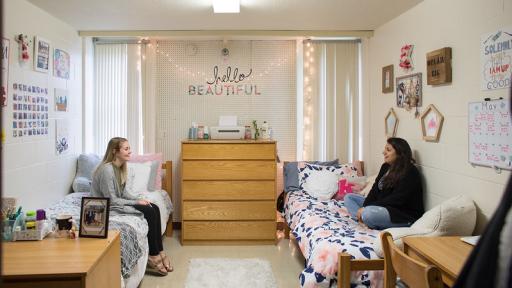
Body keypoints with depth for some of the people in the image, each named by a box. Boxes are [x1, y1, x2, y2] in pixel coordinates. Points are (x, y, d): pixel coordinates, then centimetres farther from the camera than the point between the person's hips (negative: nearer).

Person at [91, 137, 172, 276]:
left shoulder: (120, 167, 6)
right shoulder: (107, 169, -22)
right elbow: (111, 200, -22)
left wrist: (138, 199, -3)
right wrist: (136, 202, -16)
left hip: (117, 202, 9)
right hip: (109, 207, -9)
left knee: (154, 208, -7)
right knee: (149, 212, -19)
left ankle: (159, 252, -5)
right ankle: (154, 256, -8)